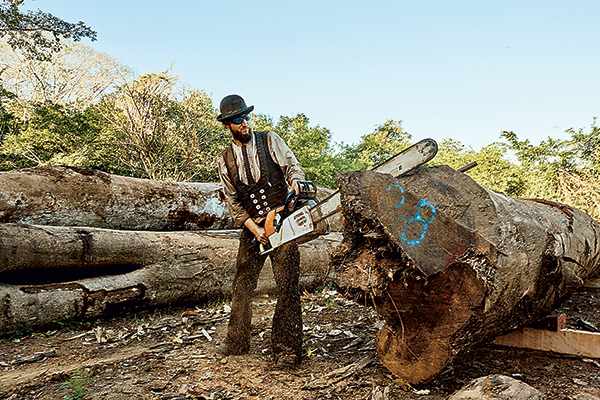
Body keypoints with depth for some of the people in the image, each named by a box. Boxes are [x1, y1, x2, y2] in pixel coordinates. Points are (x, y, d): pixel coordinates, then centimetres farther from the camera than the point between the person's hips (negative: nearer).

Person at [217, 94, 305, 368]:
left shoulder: (269, 140, 4)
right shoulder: (225, 161, 8)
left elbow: (292, 166, -4)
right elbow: (232, 201, 5)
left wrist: (295, 181, -29)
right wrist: (253, 227, -8)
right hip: (251, 227, 3)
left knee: (287, 286, -7)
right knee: (242, 286, 9)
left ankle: (287, 350, 1)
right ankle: (236, 343, 26)